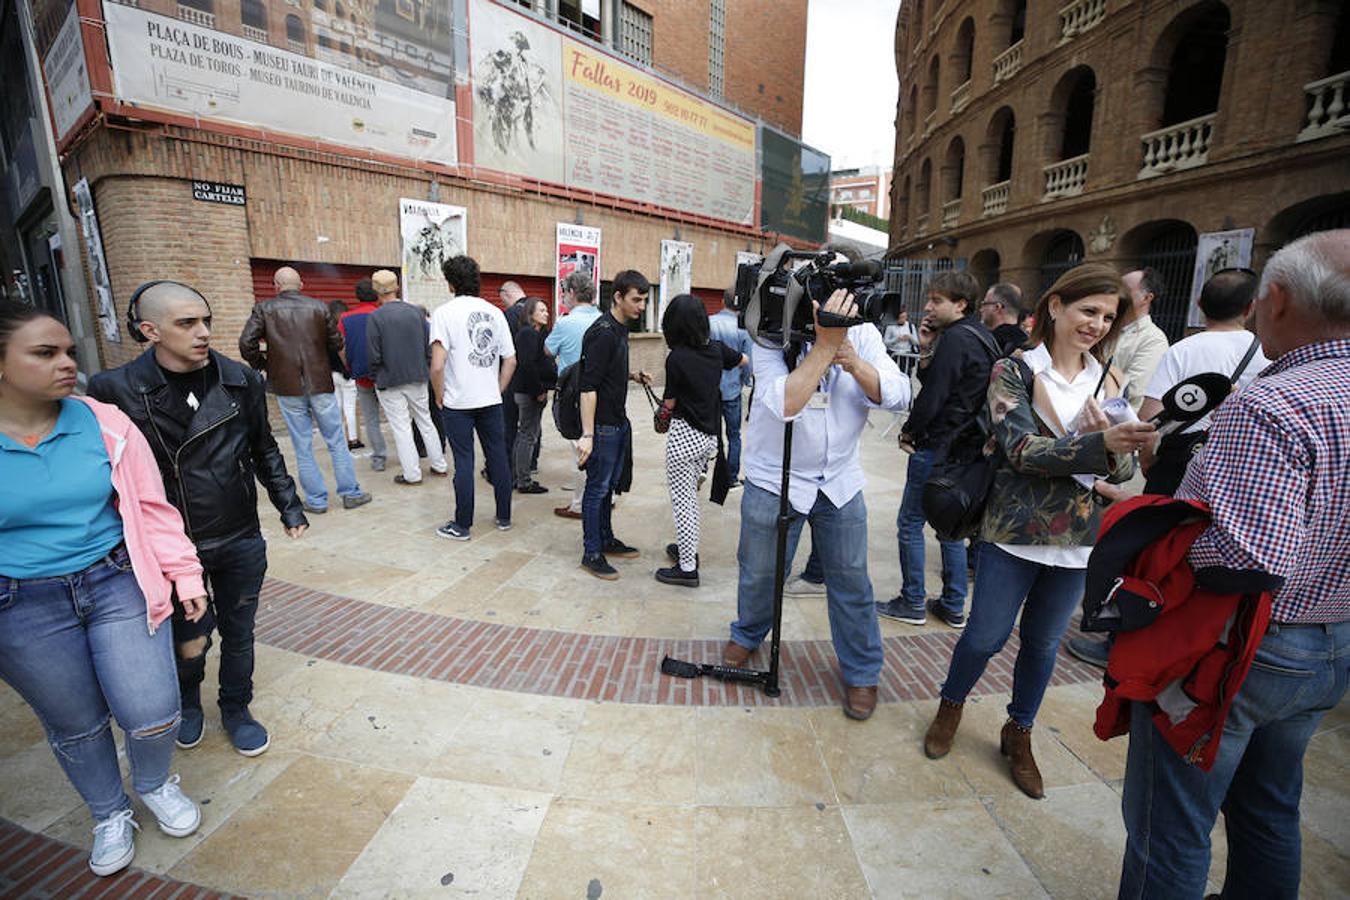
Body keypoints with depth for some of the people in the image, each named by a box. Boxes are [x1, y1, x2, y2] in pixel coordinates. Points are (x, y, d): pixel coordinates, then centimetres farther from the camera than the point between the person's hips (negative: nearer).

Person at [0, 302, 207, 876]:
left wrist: (185, 573, 1)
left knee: (153, 714, 2)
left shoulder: (105, 424, -7)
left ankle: (155, 785, 36)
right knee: (75, 726, 17)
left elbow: (152, 507, 1)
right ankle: (109, 814, 43)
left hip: (119, 586, 0)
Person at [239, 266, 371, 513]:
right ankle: (350, 493, 12)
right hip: (320, 384, 0)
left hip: (288, 388, 0)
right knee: (336, 441, 9)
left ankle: (316, 500, 13)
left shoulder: (265, 309, -1)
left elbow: (246, 343, -9)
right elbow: (337, 344, 1)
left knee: (303, 446, 8)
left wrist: (262, 365, 7)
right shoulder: (318, 307, 0)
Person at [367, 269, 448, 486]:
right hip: (417, 378, 4)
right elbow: (428, 346, 4)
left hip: (390, 381, -4)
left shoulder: (375, 317, -13)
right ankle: (439, 465, 21)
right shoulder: (416, 312, 0)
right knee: (425, 421, 15)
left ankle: (412, 474, 8)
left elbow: (373, 355, -12)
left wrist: (375, 378, 3)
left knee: (401, 427, 3)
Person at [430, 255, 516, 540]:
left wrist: (439, 397, -3)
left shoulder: (445, 312, -8)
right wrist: (498, 390, 14)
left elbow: (437, 365, -16)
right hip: (491, 399, 4)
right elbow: (510, 361, 6)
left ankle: (462, 525, 14)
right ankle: (504, 517, 22)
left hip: (458, 402, -4)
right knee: (498, 457, 11)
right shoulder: (494, 312, 6)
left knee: (464, 462, 3)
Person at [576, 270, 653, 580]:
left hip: (619, 422, 9)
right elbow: (588, 386, -24)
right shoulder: (603, 333, -19)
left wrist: (633, 376, 7)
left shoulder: (620, 329, 11)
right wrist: (587, 434, -28)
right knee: (597, 488, 1)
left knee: (610, 485, 18)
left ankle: (606, 540, 32)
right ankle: (591, 553, 12)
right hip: (602, 425, -9)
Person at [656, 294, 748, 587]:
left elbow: (669, 403, -8)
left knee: (682, 499, 2)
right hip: (710, 434, 7)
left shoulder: (677, 358, -17)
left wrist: (666, 404, 14)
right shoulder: (716, 349, 1)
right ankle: (688, 548, 36)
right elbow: (744, 360, 22)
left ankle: (687, 568, 8)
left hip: (685, 435, -7)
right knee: (690, 495, 23)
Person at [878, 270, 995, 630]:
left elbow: (932, 396, -19)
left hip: (937, 446, -10)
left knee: (910, 522, 3)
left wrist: (908, 432, -5)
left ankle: (913, 603, 13)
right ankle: (953, 606, 25)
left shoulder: (955, 338, -17)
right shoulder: (983, 337, 13)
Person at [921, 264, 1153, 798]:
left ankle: (1019, 735, 39)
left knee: (1043, 643, 17)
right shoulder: (1014, 371, -7)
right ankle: (950, 707, 35)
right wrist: (1099, 443, -33)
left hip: (1079, 537, 4)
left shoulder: (1110, 383, 7)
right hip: (1015, 532, -4)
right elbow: (1023, 449, -19)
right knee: (987, 635, 6)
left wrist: (1114, 445, -20)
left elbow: (1124, 468, 2)